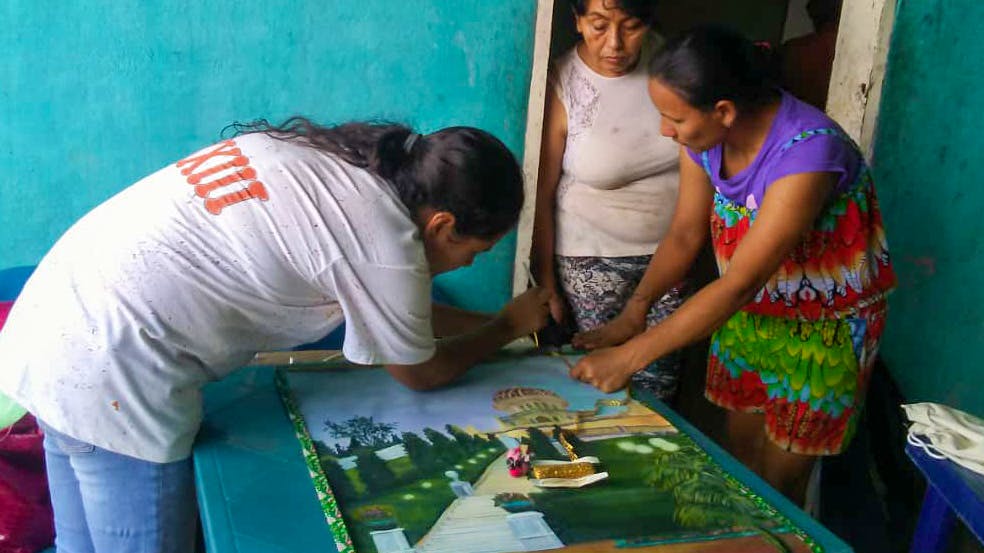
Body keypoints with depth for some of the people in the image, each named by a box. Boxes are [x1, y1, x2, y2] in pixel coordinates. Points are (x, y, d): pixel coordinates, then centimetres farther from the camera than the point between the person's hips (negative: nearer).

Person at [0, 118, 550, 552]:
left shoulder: (331, 156, 7)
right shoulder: (384, 238, -17)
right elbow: (421, 373, 2)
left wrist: (490, 321, 26)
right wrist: (509, 326, 17)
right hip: (113, 378, -9)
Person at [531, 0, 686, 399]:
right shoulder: (561, 86, -15)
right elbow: (541, 195, -11)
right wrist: (547, 287, -8)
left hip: (668, 252, 4)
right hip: (592, 261, -3)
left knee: (657, 386, 8)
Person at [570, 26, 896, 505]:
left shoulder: (806, 152, -35)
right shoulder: (703, 134, -14)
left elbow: (739, 284, -35)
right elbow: (685, 234, -6)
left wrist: (629, 357, -34)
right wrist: (629, 318, -18)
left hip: (825, 322, -5)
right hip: (750, 310, 6)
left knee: (780, 480, 7)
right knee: (739, 448, 17)